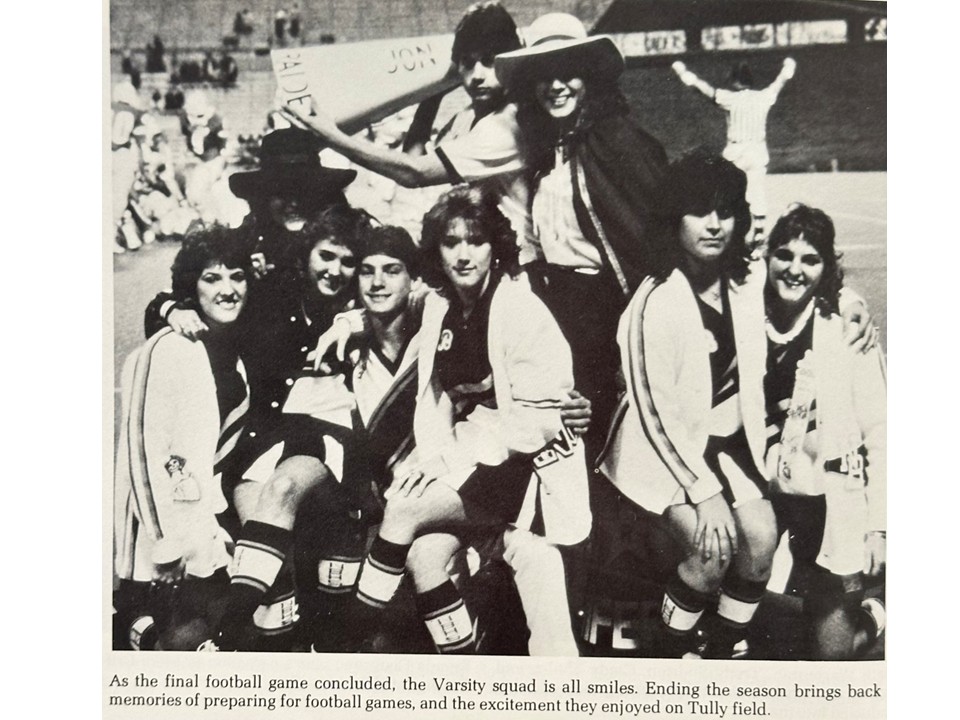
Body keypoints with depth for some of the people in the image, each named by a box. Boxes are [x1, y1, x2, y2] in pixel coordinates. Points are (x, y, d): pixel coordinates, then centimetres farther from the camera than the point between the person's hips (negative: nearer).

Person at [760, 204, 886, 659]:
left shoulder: (846, 331, -10)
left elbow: (878, 432, -7)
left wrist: (879, 525, -8)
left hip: (832, 498, -3)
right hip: (766, 492, 3)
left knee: (832, 651, 1)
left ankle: (872, 617, 35)